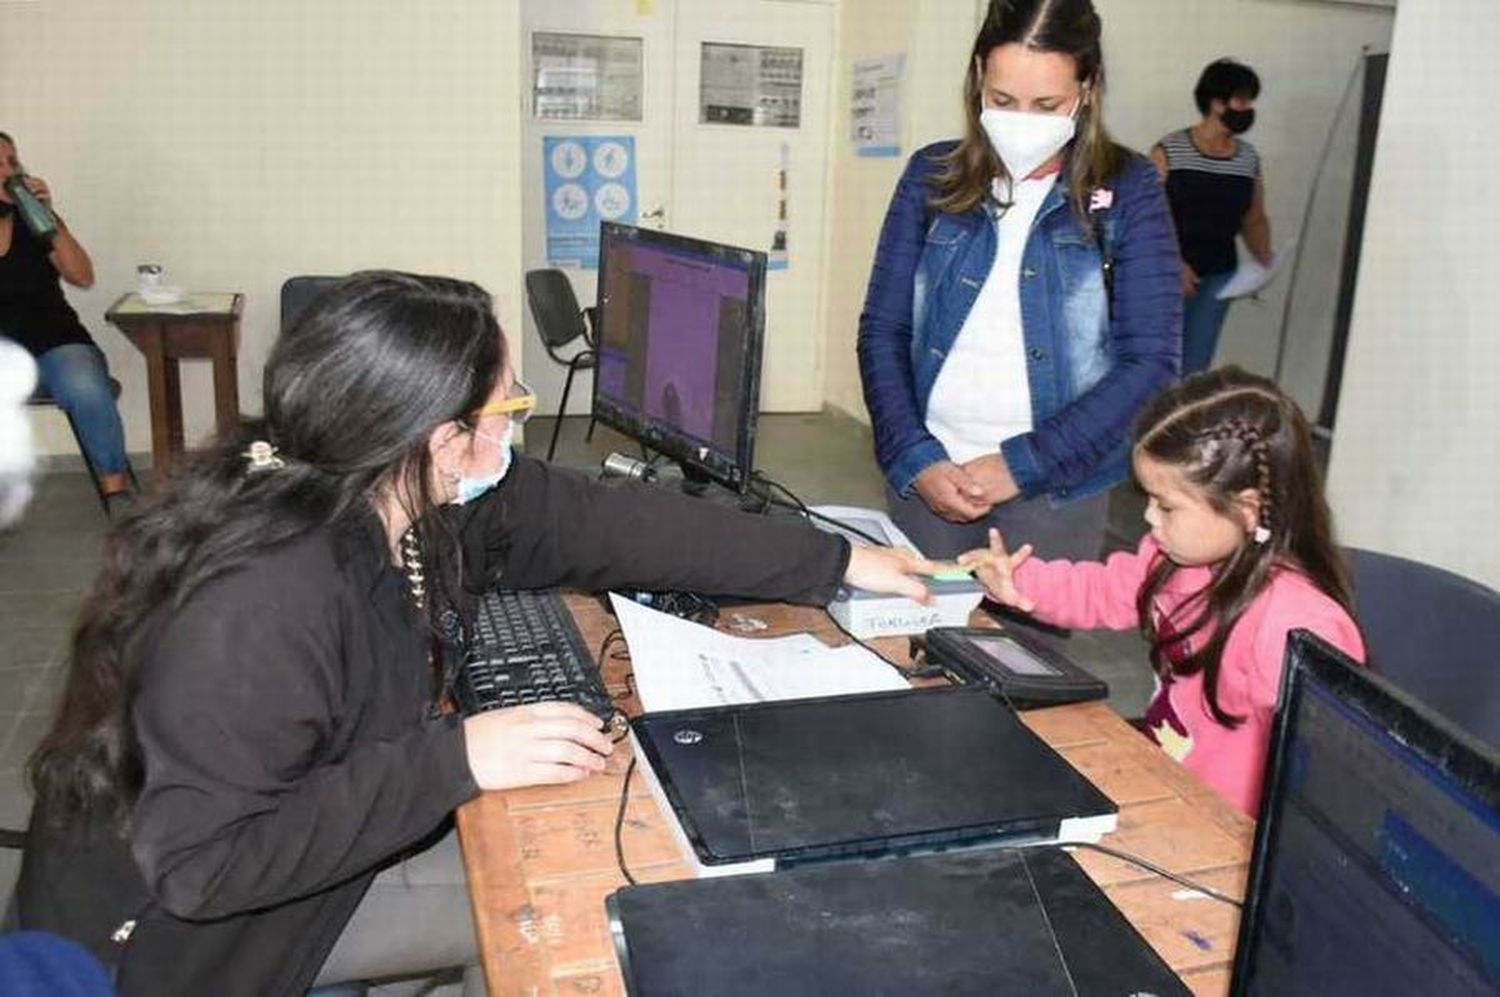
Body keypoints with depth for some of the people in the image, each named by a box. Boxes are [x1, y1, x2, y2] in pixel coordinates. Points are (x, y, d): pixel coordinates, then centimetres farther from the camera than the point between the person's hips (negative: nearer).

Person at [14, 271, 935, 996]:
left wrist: (834, 564, -3)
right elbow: (204, 862, -34)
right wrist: (457, 761, -37)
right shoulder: (262, 605, -37)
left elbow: (606, 522, -8)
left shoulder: (437, 499, -13)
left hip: (316, 851, 7)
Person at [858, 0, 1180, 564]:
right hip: (928, 473, 2)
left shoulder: (1128, 191, -3)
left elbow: (1149, 361, -7)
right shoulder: (933, 175, 3)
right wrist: (914, 458, -9)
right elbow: (882, 331, 2)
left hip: (1056, 487, -2)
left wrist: (1022, 464, -13)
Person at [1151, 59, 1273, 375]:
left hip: (1219, 278, 4)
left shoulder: (1249, 159, 8)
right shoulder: (1169, 151, -6)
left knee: (1195, 367, 5)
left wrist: (1264, 258, -3)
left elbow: (1254, 220, 15)